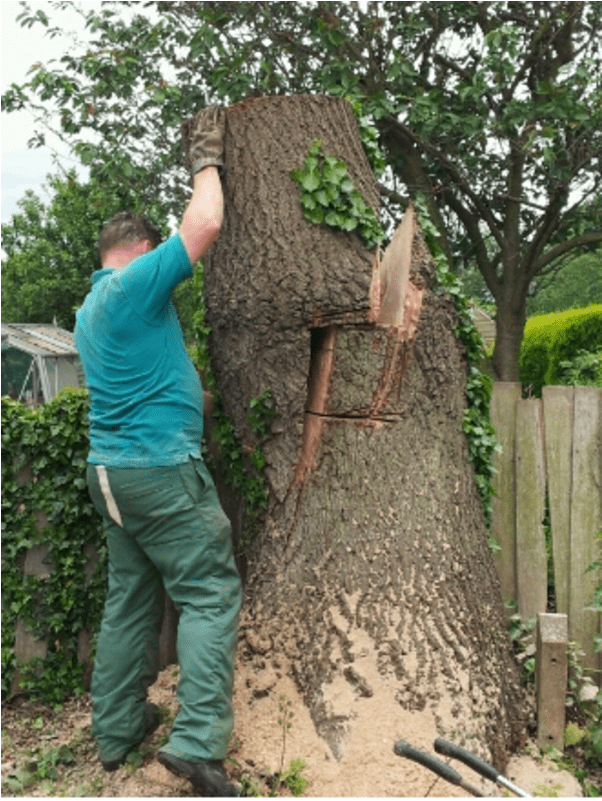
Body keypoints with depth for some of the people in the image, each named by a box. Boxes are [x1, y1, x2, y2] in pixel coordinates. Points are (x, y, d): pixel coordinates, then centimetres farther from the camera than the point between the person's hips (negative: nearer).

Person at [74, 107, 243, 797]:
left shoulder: (91, 309, 19)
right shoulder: (135, 283, -9)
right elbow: (206, 225, -11)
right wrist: (206, 161, 4)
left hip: (111, 468, 9)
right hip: (161, 467, -9)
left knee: (130, 599, 15)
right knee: (210, 594, -5)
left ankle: (116, 731, 23)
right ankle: (197, 741, -11)